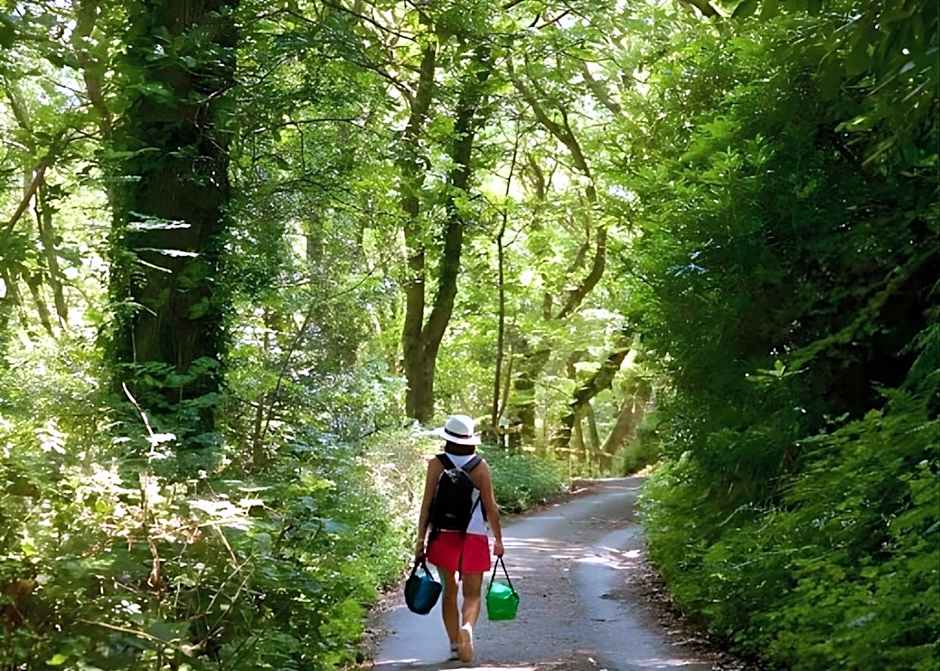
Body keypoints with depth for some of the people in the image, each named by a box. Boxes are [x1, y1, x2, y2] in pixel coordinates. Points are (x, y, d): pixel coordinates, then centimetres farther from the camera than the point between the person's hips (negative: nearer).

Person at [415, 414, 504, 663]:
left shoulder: (437, 464, -2)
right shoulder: (481, 466, -3)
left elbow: (427, 504, -3)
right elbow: (490, 506, -3)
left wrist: (421, 538, 2)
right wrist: (498, 539, 6)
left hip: (443, 535, 1)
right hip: (474, 537, -1)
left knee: (449, 592, 15)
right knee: (472, 594, 6)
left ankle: (455, 644, 15)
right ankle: (467, 627, -23)